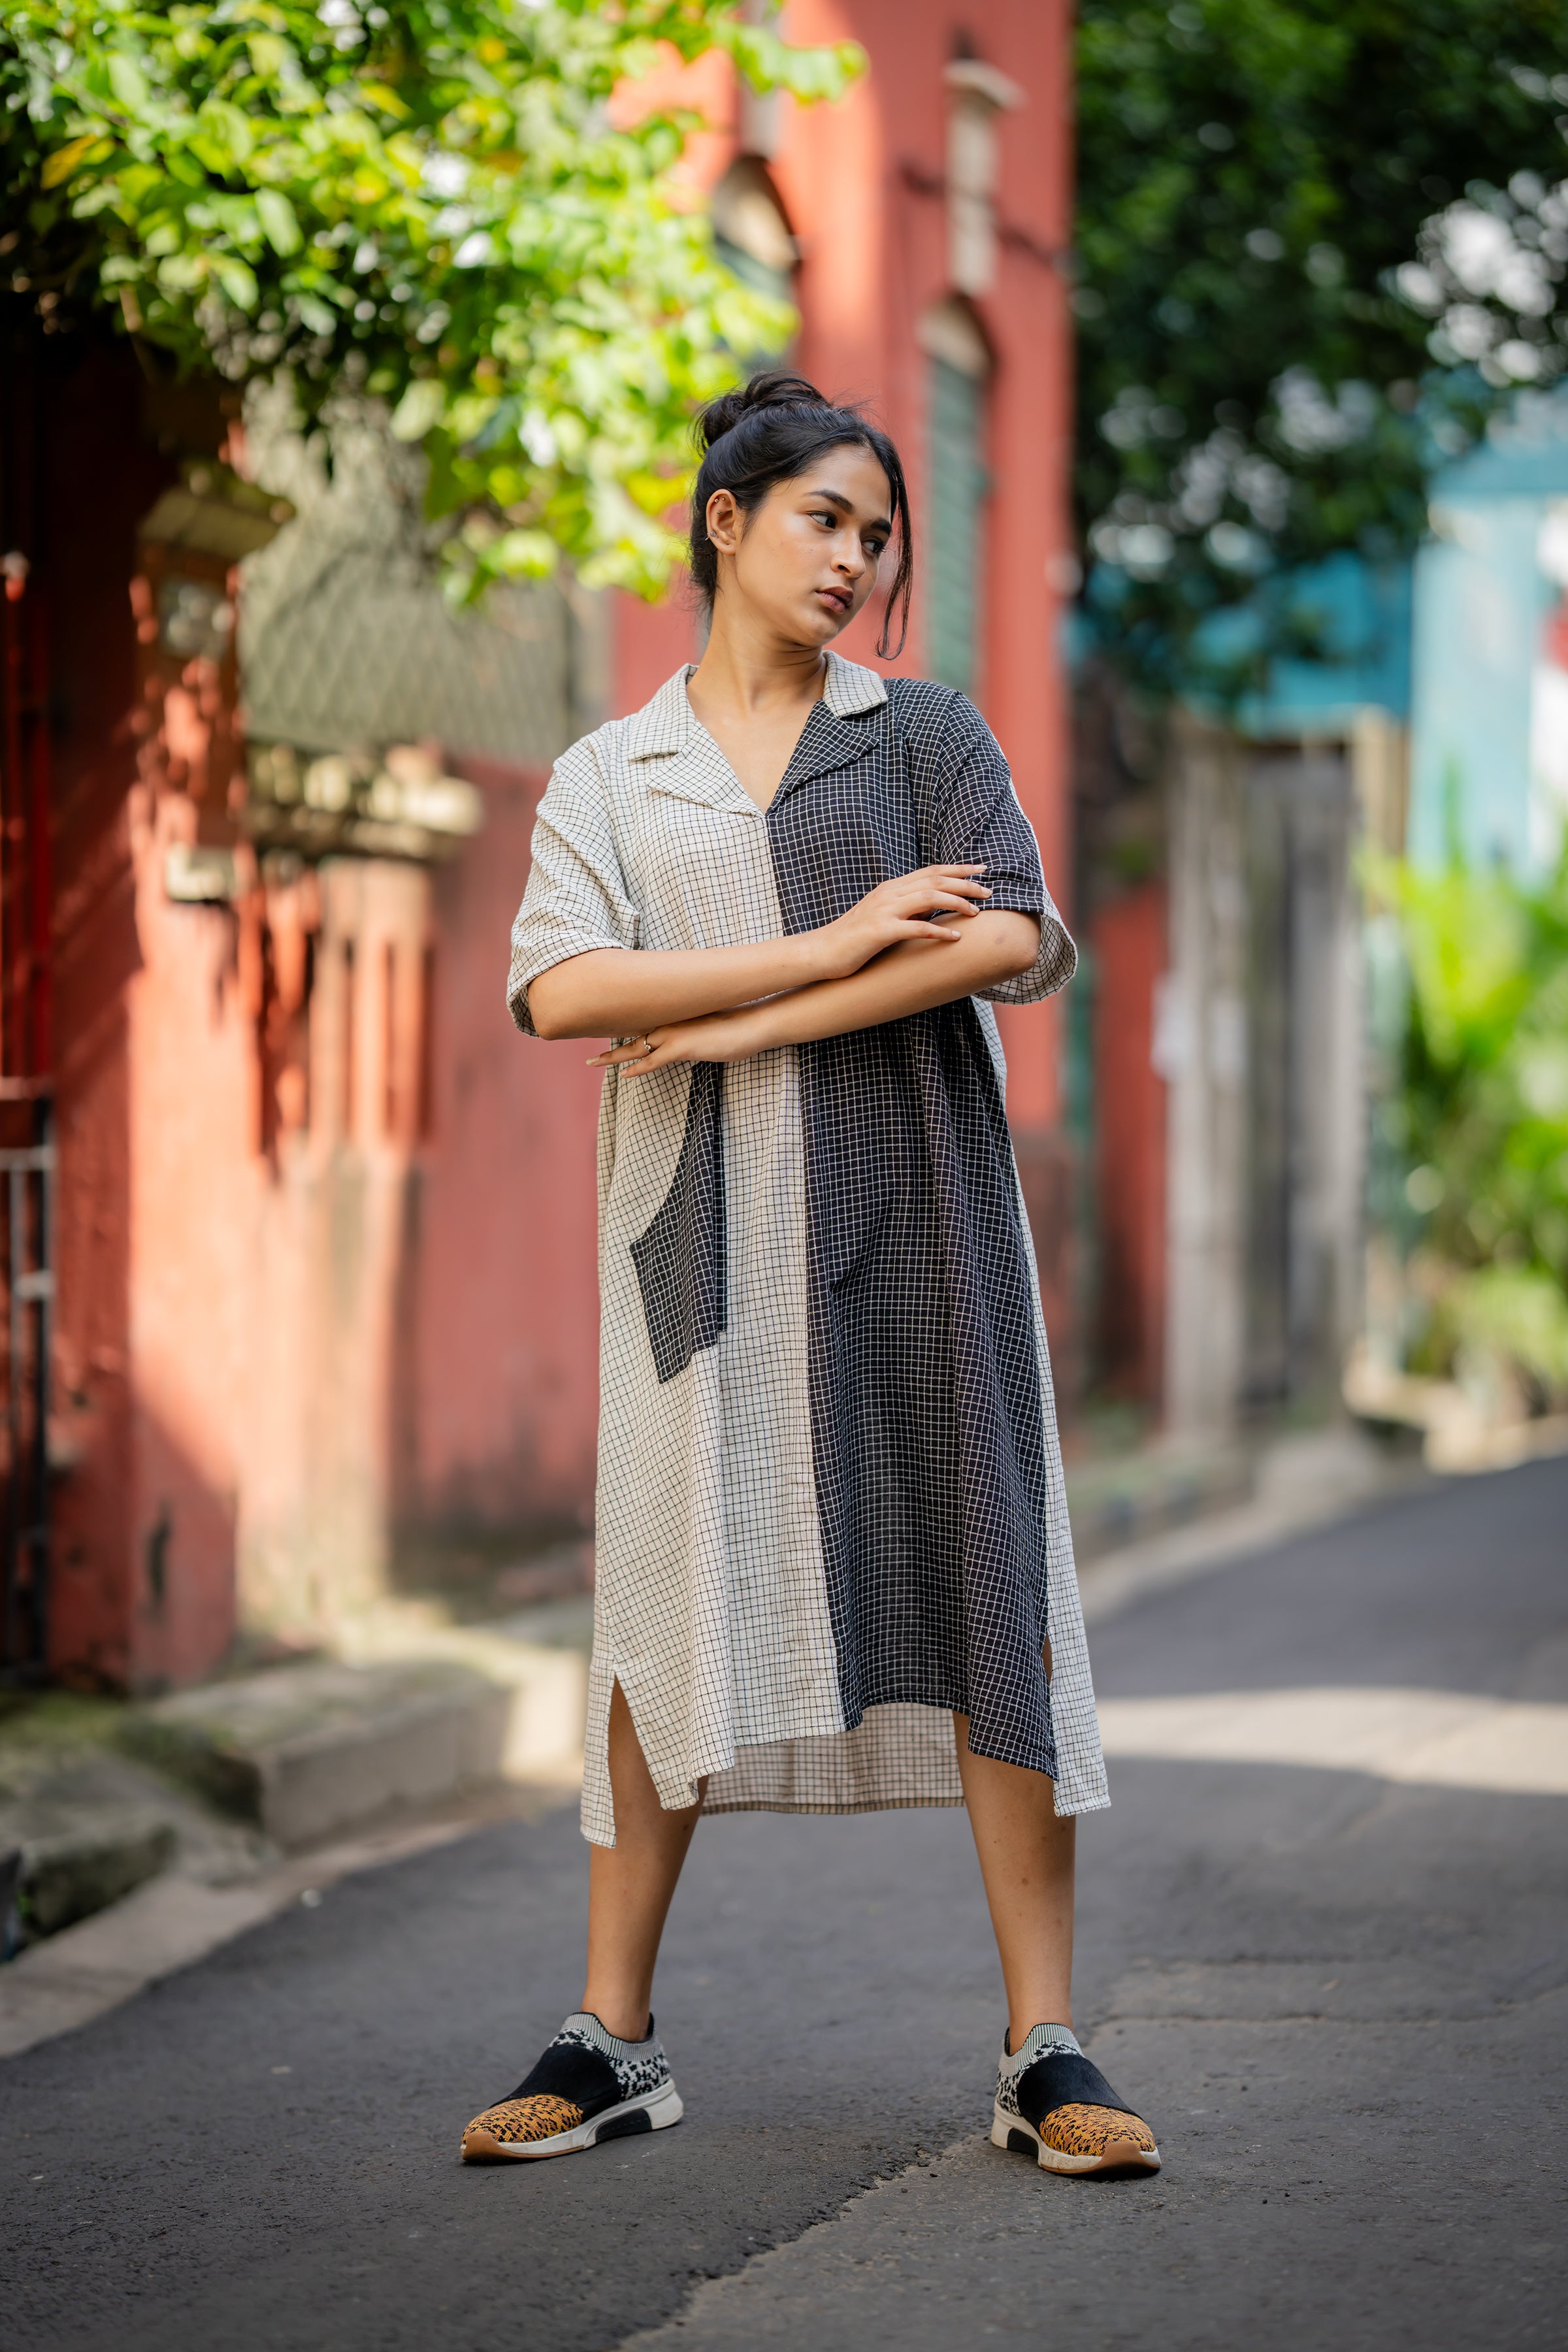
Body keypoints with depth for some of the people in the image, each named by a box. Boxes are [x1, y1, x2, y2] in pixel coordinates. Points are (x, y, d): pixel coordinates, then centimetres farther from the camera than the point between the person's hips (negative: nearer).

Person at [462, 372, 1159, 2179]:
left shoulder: (926, 735, 11)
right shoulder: (605, 776, 12)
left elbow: (1017, 942, -7)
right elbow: (556, 988, -6)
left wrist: (736, 1024, -10)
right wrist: (840, 944, -12)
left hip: (912, 1209, -1)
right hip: (700, 1223, 1)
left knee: (976, 1586, -5)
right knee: (670, 1599, 1)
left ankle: (1044, 2052, -2)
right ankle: (611, 2043, 9)